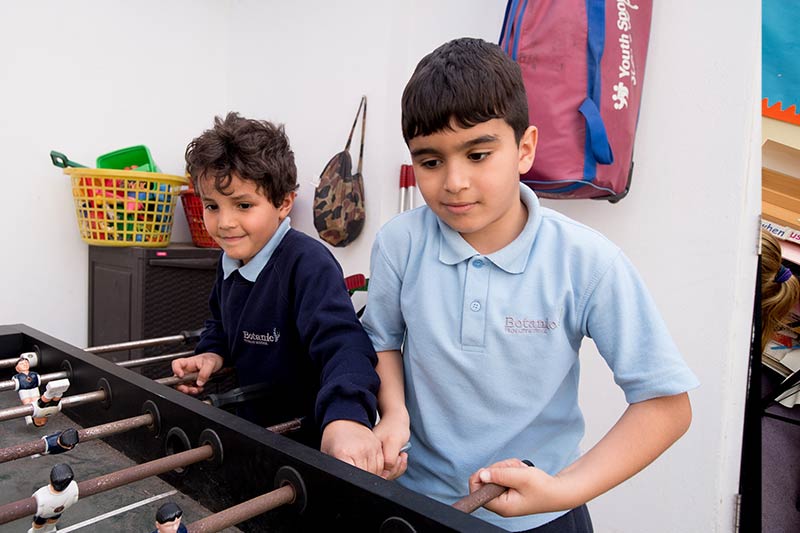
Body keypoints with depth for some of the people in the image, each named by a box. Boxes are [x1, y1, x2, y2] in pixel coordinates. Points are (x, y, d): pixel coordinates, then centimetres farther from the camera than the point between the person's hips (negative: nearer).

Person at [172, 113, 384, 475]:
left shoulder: (308, 264, -27)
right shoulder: (231, 259, -1)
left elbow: (341, 343, -41)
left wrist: (345, 417, -57)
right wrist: (212, 353, -2)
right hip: (248, 427, 8)